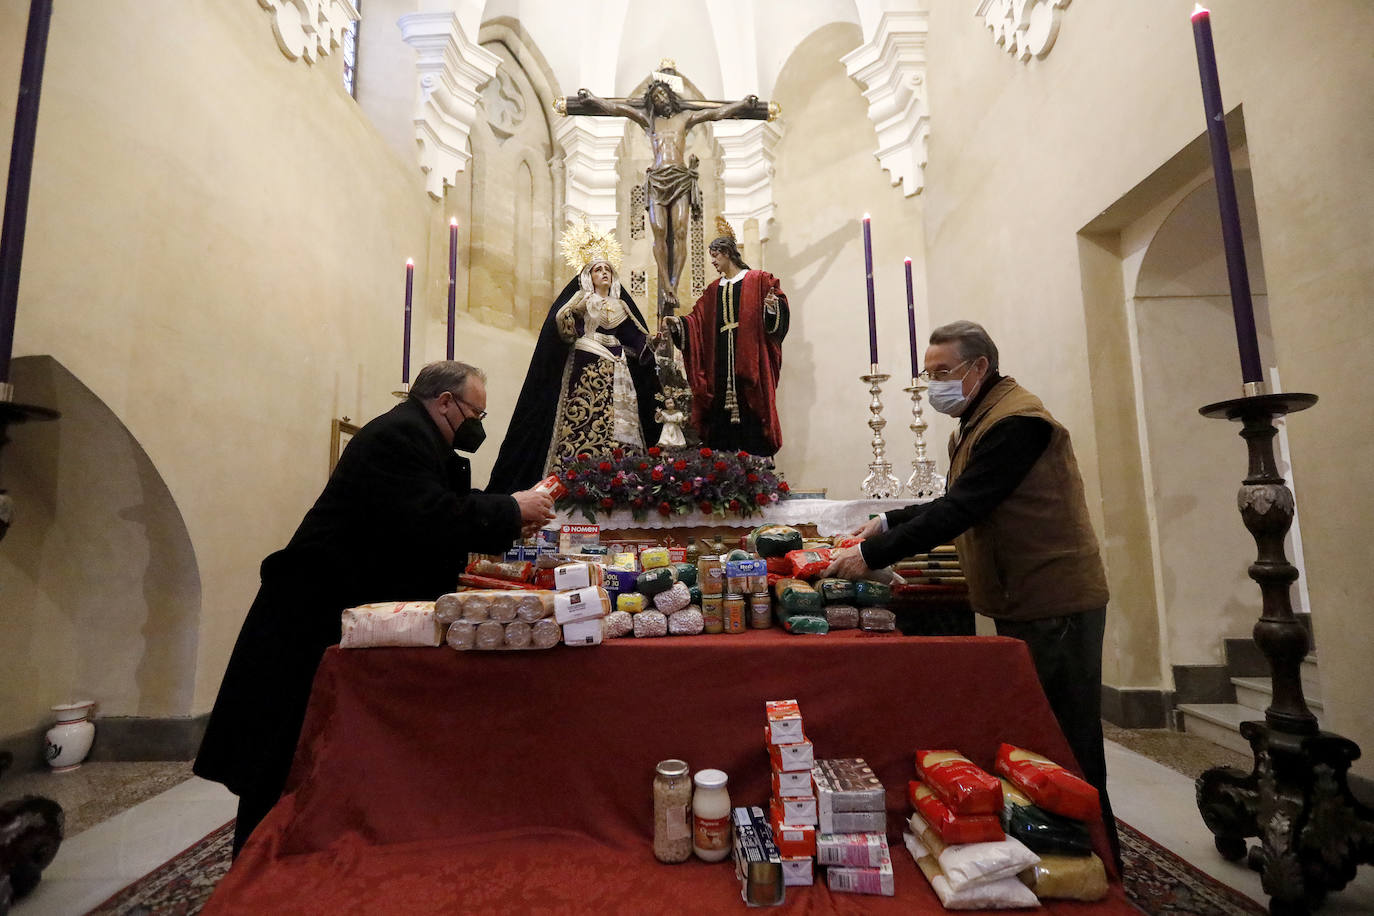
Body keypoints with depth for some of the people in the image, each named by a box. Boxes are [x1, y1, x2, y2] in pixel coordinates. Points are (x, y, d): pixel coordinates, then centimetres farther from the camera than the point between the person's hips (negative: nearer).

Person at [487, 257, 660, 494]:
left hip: (617, 372, 4)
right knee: (584, 421, -15)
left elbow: (640, 341, 22)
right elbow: (561, 325, -2)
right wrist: (574, 309, -17)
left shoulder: (621, 305, 23)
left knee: (619, 425, -9)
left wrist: (655, 340, 5)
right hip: (586, 368, -3)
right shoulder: (581, 297, 13)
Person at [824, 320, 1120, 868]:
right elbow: (960, 504, 18)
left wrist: (872, 554, -25)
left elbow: (960, 510, -27)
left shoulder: (1015, 420, -19)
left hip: (1055, 605, -10)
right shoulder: (978, 421, 14)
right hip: (1022, 603, 10)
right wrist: (889, 522, 6)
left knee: (1068, 749, 2)